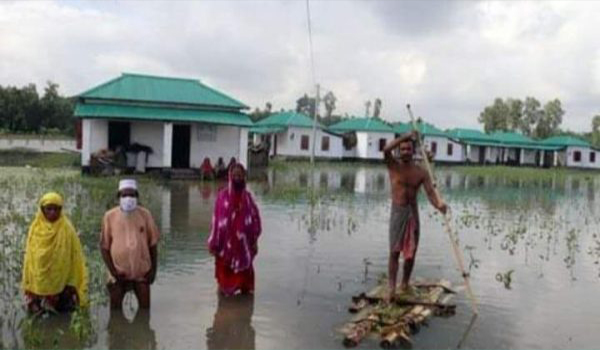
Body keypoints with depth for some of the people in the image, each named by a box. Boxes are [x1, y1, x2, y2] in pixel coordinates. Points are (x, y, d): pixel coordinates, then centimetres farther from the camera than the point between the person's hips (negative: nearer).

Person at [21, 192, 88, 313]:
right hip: (38, 287, 3)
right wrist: (28, 285, 5)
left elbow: (75, 257, -6)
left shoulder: (66, 229, -8)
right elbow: (29, 258, 5)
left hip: (62, 286, -2)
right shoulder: (35, 228, -1)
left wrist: (72, 284, -8)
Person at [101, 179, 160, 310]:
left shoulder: (145, 214, -3)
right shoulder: (110, 216, -5)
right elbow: (104, 246, -1)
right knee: (115, 308, 10)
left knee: (145, 308, 9)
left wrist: (153, 269, -1)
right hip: (119, 273, 0)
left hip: (142, 272, 0)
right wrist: (112, 270, -9)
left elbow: (152, 244, 3)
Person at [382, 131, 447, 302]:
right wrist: (407, 136, -20)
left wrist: (439, 204, -30)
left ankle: (405, 284, 25)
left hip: (413, 213, 3)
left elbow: (430, 192, -9)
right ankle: (392, 288, -8)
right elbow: (386, 150, -23)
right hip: (397, 212, -2)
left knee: (410, 253, 7)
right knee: (394, 251, -8)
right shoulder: (393, 166, -3)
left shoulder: (421, 172, 3)